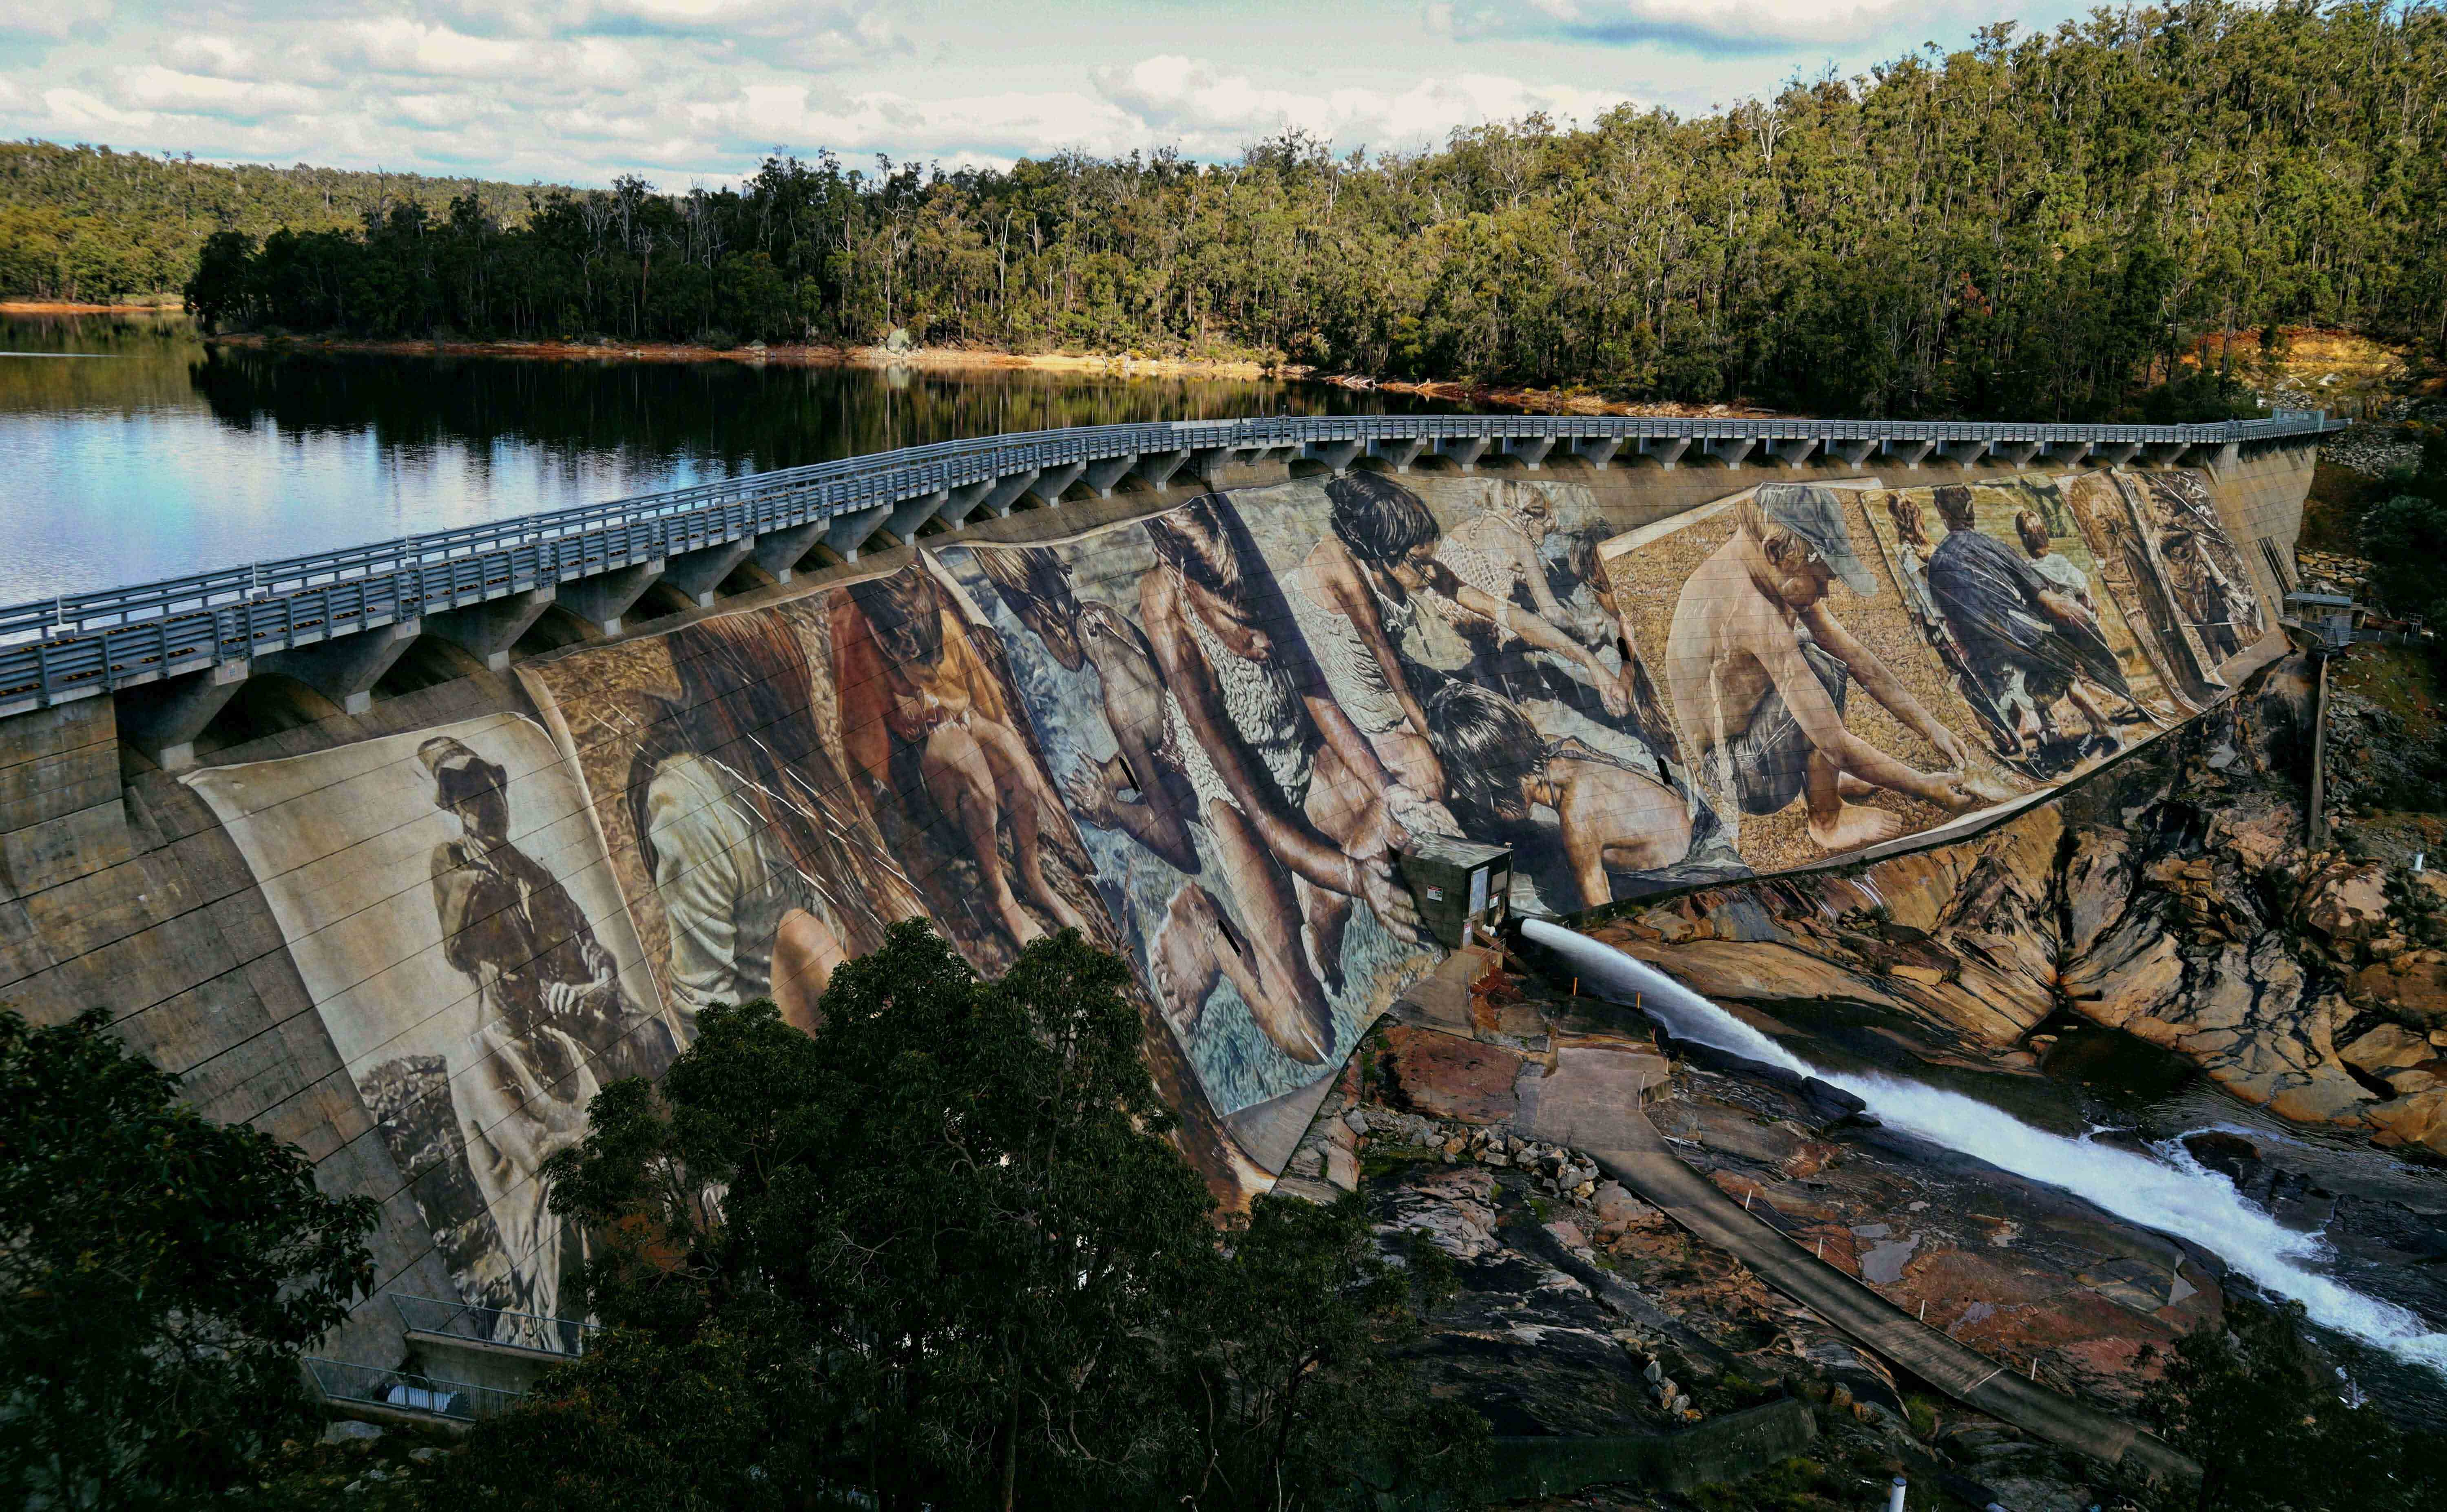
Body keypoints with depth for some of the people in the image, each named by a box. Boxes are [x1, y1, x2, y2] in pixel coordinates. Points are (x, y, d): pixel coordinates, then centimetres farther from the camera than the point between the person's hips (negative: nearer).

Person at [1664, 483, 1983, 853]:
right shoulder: (1748, 607, -33)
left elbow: (1859, 658, 6)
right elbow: (1838, 747, -31)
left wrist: (1932, 729, 3)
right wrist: (1923, 787, -21)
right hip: (1749, 782, -10)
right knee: (1819, 670, -26)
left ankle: (1823, 779, 20)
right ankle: (1826, 821, -5)